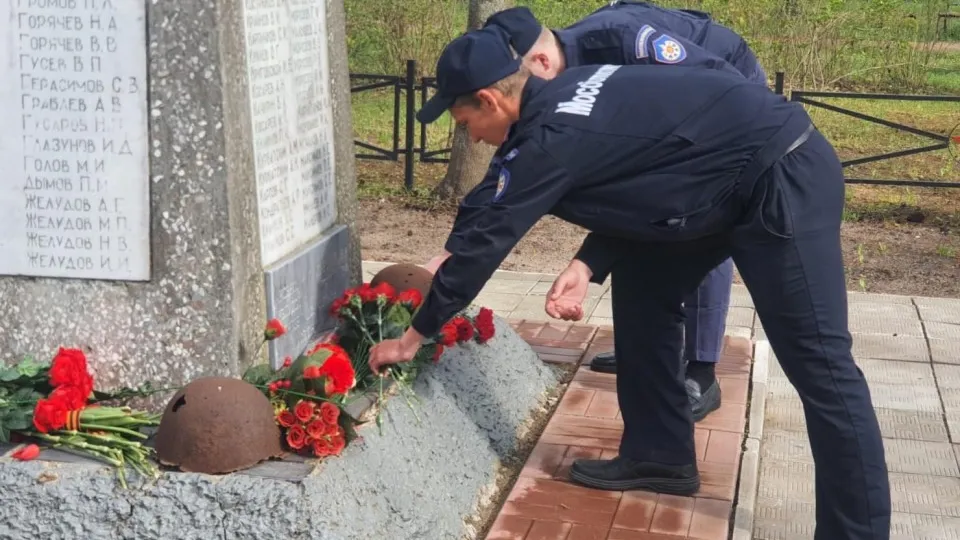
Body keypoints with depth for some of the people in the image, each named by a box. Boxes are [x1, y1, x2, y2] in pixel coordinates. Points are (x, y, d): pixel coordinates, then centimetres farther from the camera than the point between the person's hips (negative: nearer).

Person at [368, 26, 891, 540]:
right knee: (641, 284, 14)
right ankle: (660, 456, 22)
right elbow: (631, 180, 15)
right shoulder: (562, 101, 10)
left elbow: (482, 240, -11)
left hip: (784, 177, -10)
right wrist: (589, 263, -1)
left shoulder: (550, 139, -18)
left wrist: (415, 335, -1)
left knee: (818, 362, -9)